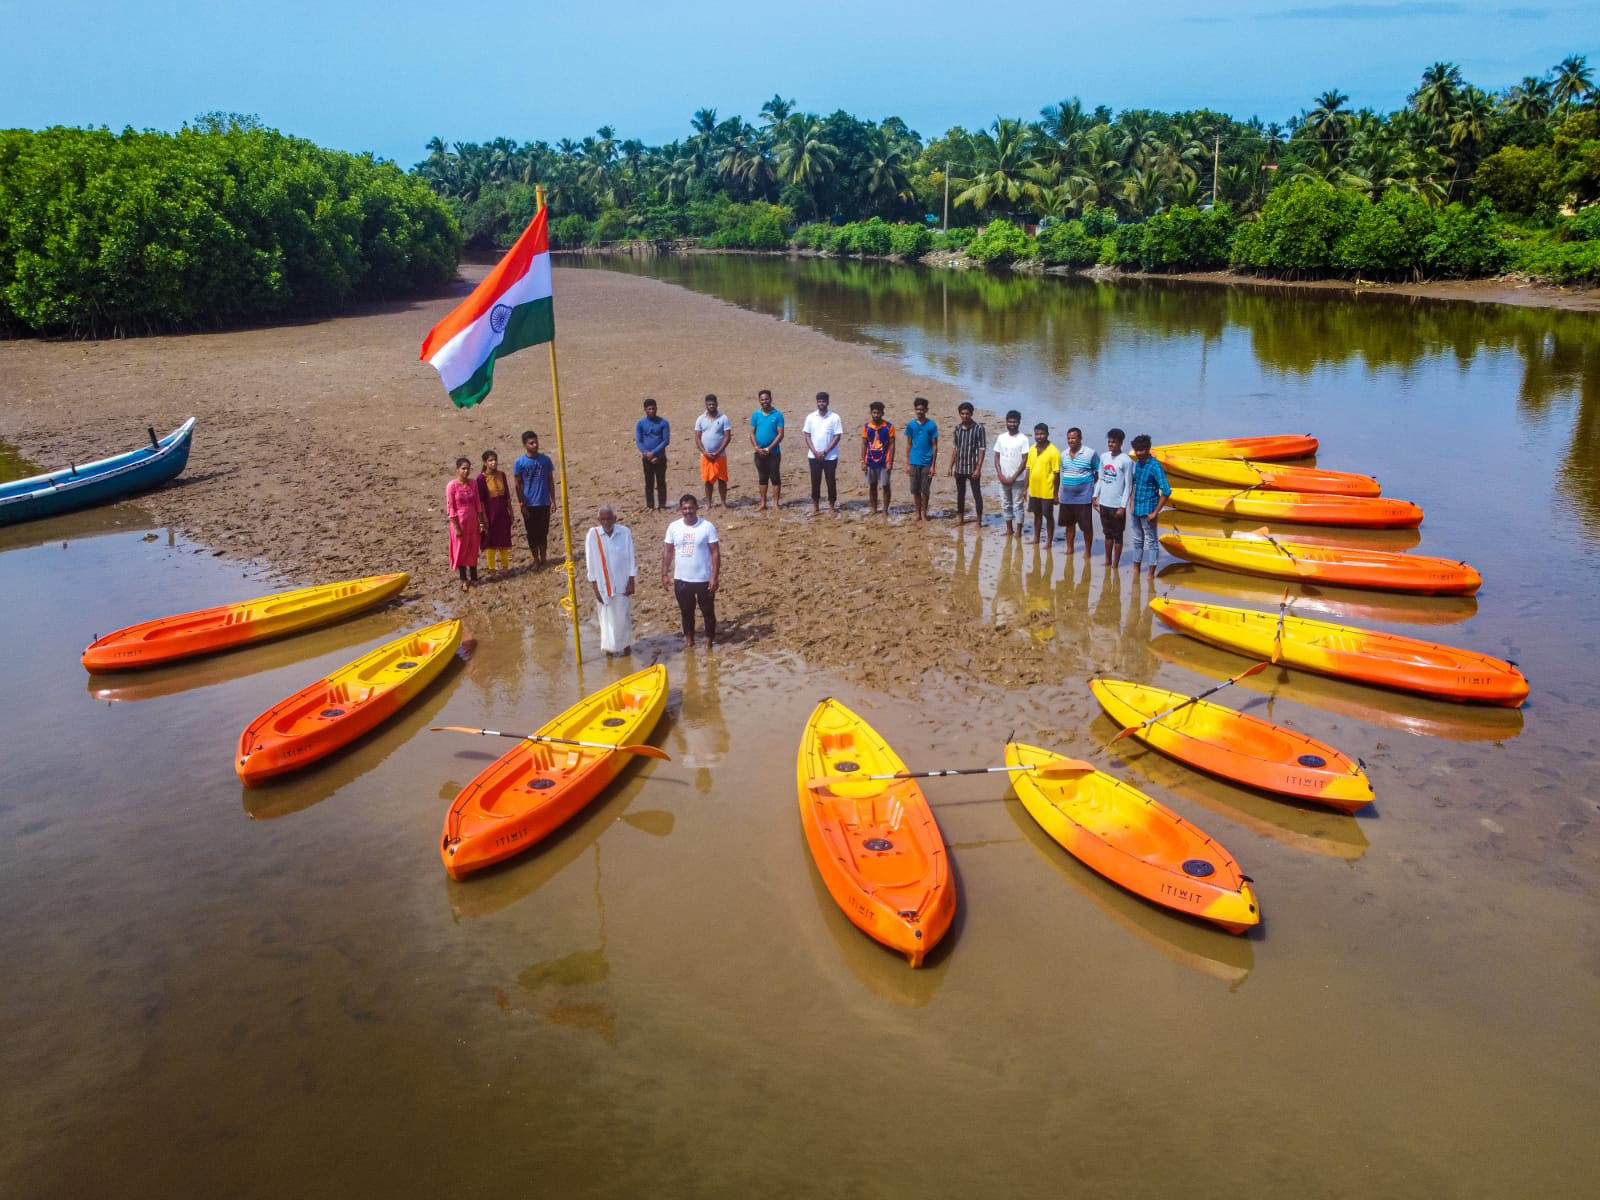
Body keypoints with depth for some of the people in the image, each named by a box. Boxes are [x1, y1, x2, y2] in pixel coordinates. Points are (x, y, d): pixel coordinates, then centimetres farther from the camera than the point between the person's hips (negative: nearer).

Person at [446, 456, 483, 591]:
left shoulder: (472, 483, 2)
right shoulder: (452, 486, -13)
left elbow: (478, 504, 7)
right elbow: (450, 508, -12)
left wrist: (481, 522, 4)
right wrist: (456, 527, -14)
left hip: (473, 521, 4)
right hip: (459, 522, -4)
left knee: (473, 550, 11)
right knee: (461, 550, 6)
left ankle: (473, 577, 23)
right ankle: (464, 579, 15)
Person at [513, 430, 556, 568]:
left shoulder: (545, 459, 1)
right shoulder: (519, 462, -6)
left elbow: (550, 481, 7)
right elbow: (518, 485, -3)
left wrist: (553, 500, 4)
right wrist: (522, 505, -6)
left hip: (544, 503, 2)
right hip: (529, 504, -2)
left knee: (543, 531, 8)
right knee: (532, 532, 6)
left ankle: (543, 558, 21)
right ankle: (536, 559, 18)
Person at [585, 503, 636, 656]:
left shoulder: (625, 532, -11)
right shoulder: (592, 535, -11)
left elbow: (631, 559, -3)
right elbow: (591, 563, -6)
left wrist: (631, 582, -4)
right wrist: (595, 587, -6)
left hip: (623, 583, 0)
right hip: (603, 585, 0)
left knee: (624, 615, 11)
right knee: (607, 616, 9)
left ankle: (626, 643, 31)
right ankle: (610, 646, 26)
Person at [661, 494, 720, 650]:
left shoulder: (707, 527, -11)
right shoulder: (673, 527, -2)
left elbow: (715, 552, -10)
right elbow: (667, 551, 6)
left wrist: (714, 577, -15)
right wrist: (665, 574, 2)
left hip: (703, 579, -3)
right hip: (681, 579, 3)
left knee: (708, 611, 9)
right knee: (686, 611, 16)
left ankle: (710, 640, 25)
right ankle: (689, 638, 32)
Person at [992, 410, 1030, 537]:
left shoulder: (1023, 439, -8)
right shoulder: (1001, 438, 4)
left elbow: (1025, 461, -10)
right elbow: (997, 457, 7)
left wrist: (1013, 478, -14)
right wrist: (1000, 475, -5)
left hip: (1017, 479, -4)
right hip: (1003, 479, 4)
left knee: (1017, 505, 2)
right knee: (1005, 505, 11)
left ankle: (1018, 531, 9)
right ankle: (1009, 529, 22)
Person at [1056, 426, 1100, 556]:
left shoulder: (1091, 454, -10)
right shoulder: (1063, 454, 6)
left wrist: (1096, 494, -9)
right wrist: (1056, 493, 14)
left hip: (1084, 498, -5)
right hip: (1066, 498, 5)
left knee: (1087, 526, 3)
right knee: (1069, 524, 14)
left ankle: (1087, 551, 15)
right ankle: (1070, 549, 27)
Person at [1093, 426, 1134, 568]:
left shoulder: (1126, 461, -12)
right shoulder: (1104, 457, 6)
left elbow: (1128, 485, -11)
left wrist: (1123, 506, -13)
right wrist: (1095, 496, 9)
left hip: (1117, 505, -5)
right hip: (1104, 503, 5)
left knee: (1117, 535, 5)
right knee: (1108, 534, 15)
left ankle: (1116, 563, 13)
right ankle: (1108, 561, 26)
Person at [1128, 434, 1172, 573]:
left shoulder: (1155, 467, -16)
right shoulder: (1137, 464, 6)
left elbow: (1166, 492, -21)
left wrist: (1155, 512, -20)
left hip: (1148, 511, -7)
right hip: (1136, 510, 7)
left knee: (1151, 542, 1)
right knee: (1137, 540, 16)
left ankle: (1151, 574, 7)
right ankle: (1136, 572, 26)